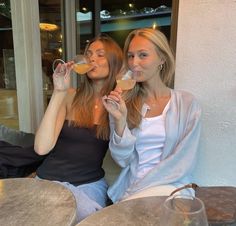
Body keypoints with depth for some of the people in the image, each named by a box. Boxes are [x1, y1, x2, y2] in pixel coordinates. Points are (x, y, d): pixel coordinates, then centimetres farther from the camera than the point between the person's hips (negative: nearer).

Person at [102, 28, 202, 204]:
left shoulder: (187, 103, -2)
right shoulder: (124, 103, 3)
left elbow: (184, 162, -6)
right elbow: (123, 160, -1)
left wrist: (139, 189, -12)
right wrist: (120, 120, -17)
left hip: (171, 186, -2)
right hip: (130, 189, 2)